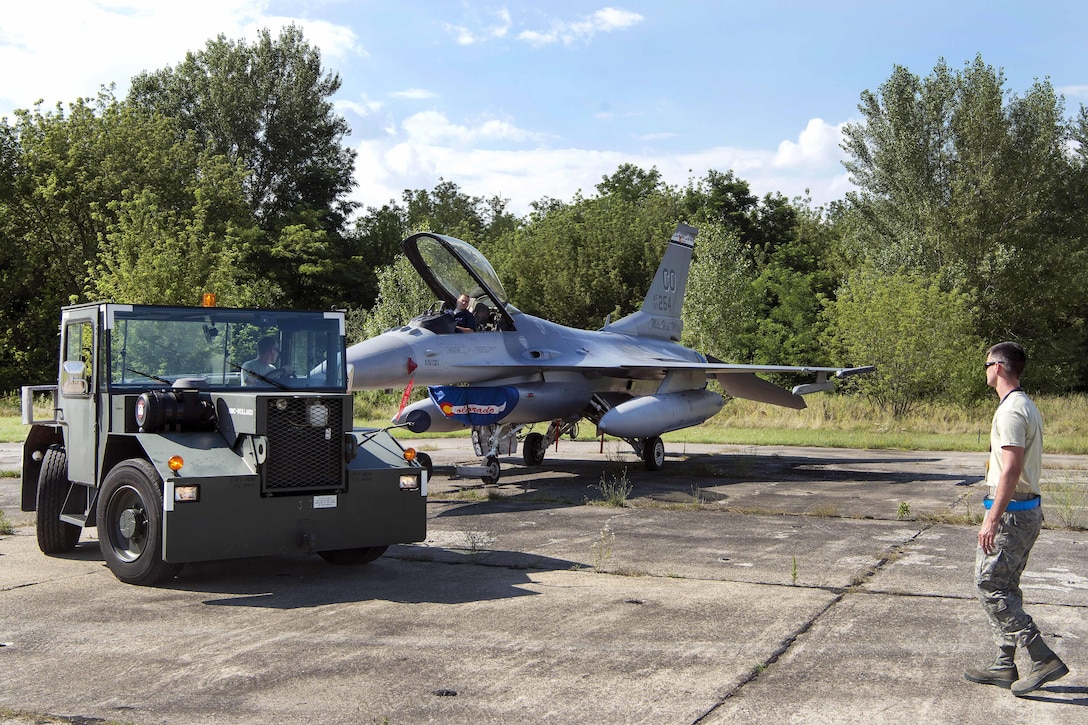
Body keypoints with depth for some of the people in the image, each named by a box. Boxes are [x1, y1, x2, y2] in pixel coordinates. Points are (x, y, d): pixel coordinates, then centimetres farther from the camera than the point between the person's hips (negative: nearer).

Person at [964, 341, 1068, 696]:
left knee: (989, 586, -7)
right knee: (1004, 587, 14)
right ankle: (1005, 665, 18)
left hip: (1011, 511, -10)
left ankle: (1043, 658, -8)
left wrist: (992, 520, -25)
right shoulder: (1027, 407, 15)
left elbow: (1011, 470, -24)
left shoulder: (1011, 411, -18)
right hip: (1028, 509, 10)